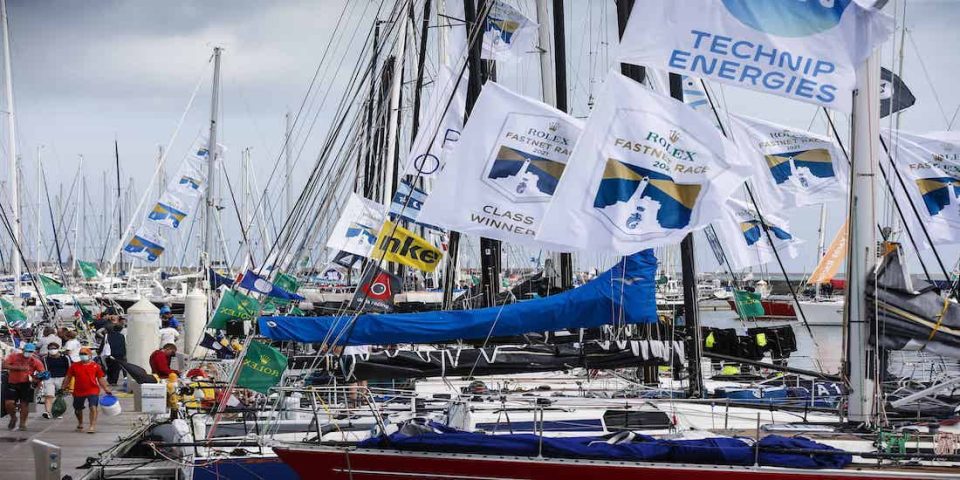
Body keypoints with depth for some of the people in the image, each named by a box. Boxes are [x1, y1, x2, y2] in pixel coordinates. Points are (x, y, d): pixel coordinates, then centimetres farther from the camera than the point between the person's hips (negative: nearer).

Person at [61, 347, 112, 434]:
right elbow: (68, 377, 9)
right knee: (77, 409, 16)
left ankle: (93, 426, -17)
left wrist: (106, 389, 3)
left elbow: (101, 379, 6)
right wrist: (62, 388, 5)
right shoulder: (74, 366, 4)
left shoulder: (95, 366, 1)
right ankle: (80, 424, 40)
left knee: (93, 407, -18)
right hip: (78, 391, 2)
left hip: (92, 391, -2)